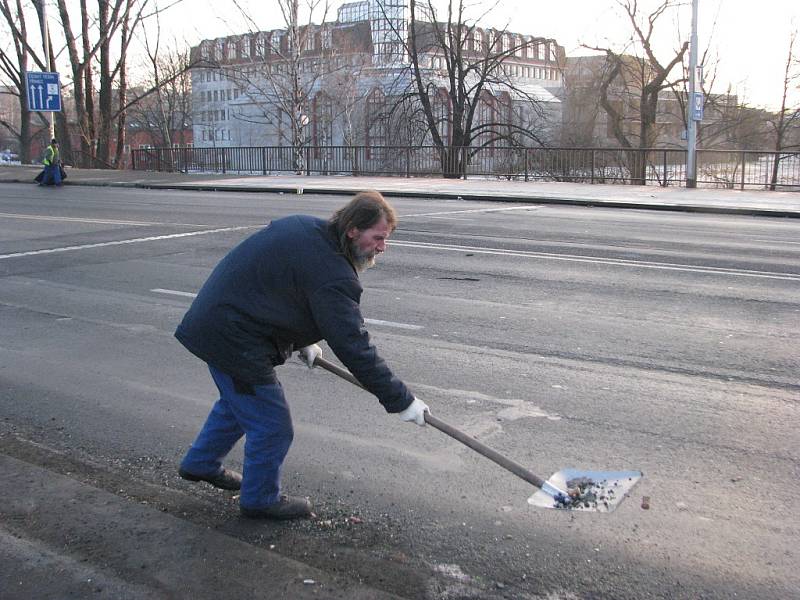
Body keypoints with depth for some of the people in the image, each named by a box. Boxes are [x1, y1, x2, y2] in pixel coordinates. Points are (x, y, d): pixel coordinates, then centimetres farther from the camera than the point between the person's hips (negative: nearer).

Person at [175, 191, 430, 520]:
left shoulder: (304, 227, 3)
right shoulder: (332, 275, -26)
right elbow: (354, 347, -25)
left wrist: (301, 340, 18)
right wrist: (402, 401, -18)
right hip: (234, 340, -11)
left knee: (237, 400, 31)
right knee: (272, 425, 2)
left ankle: (201, 464, 51)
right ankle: (260, 499, 23)